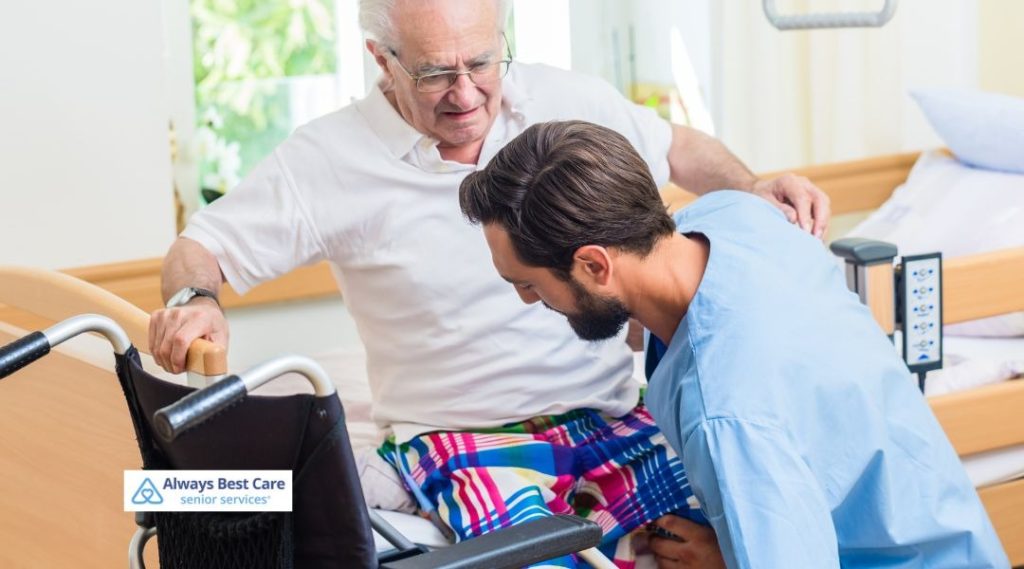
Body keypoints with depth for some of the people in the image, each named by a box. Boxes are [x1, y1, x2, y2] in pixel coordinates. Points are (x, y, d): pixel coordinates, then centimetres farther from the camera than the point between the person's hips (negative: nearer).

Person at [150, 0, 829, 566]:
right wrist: (196, 299, -22)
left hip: (611, 413, 4)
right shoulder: (331, 159, -6)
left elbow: (679, 148, 19)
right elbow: (200, 249, 1)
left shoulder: (569, 101, 2)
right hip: (463, 437, -3)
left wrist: (752, 189, -1)